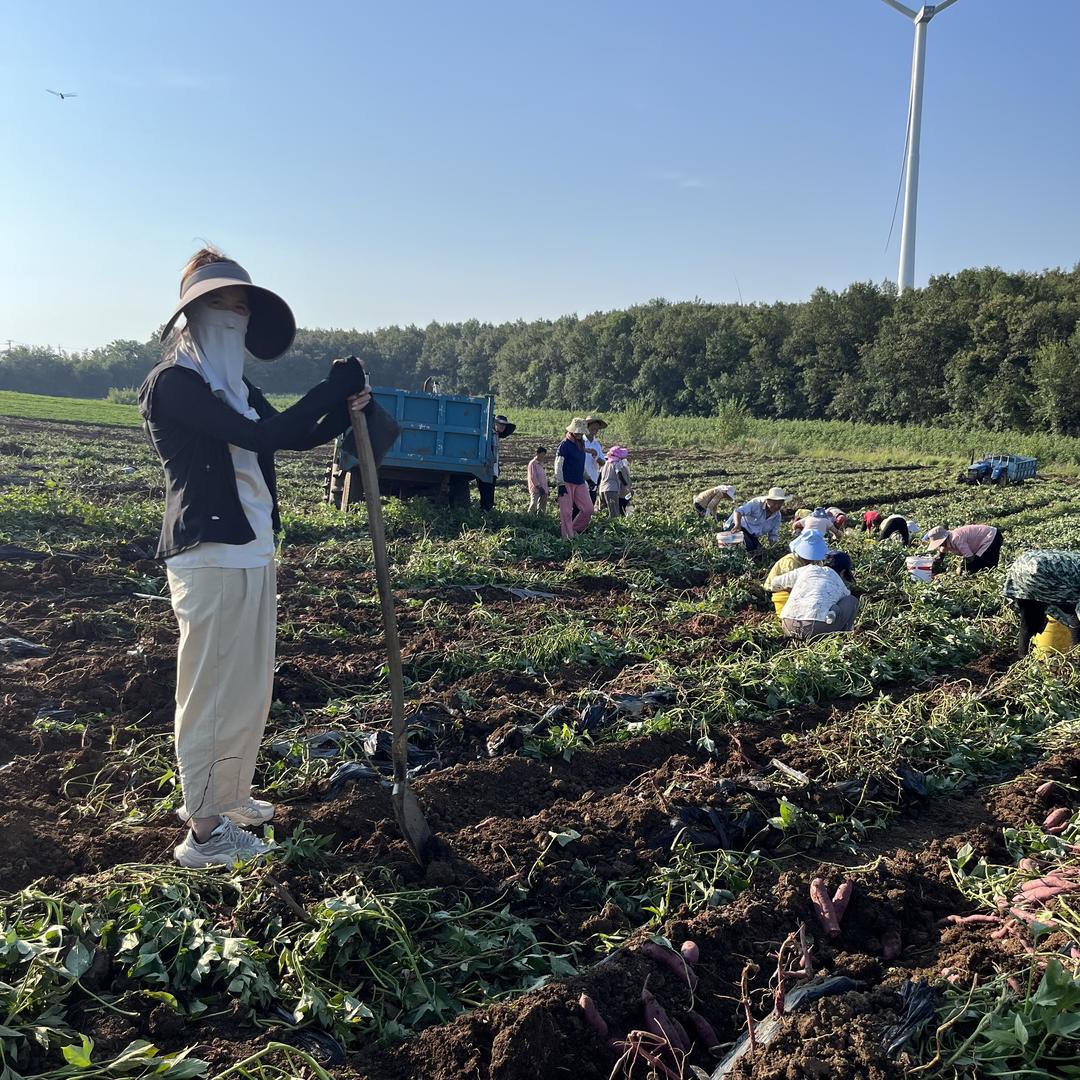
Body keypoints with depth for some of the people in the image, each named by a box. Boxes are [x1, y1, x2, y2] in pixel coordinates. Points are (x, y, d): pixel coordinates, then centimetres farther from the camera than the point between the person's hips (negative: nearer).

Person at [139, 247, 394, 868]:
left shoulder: (236, 388, 16)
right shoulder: (174, 383, -12)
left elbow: (299, 438, 15)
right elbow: (261, 436, -21)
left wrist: (347, 410, -3)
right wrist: (333, 389, -16)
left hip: (254, 554, 9)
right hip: (209, 556, -9)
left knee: (251, 684, 17)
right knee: (211, 689, -1)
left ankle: (231, 796, 33)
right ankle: (204, 832, 10)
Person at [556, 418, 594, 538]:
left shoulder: (581, 444, 14)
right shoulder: (564, 444, -8)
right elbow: (558, 465, -12)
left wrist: (585, 479, 24)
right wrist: (560, 483, -17)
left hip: (580, 483, 7)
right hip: (567, 483, -7)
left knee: (588, 509, 2)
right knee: (566, 512, -4)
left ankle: (575, 530, 18)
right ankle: (568, 537, 2)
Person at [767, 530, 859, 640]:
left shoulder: (801, 572, 16)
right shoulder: (833, 575, 17)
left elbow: (774, 584, 26)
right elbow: (846, 595, 33)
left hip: (789, 627, 2)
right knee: (852, 601, 19)